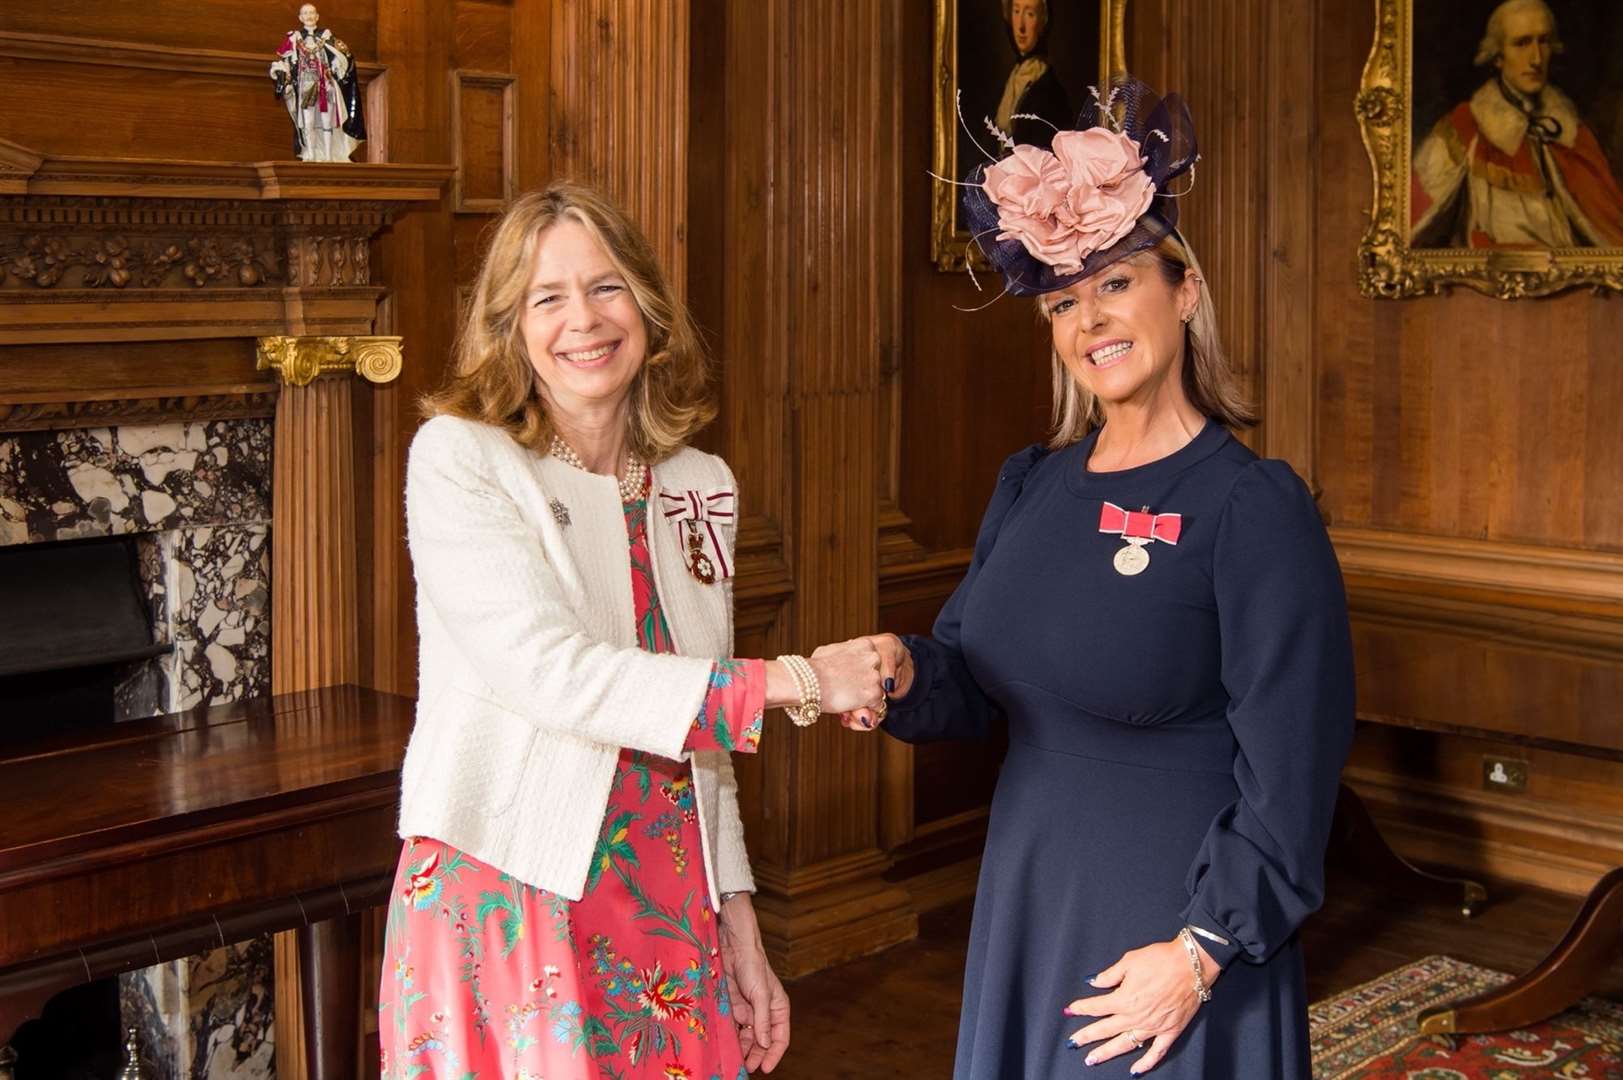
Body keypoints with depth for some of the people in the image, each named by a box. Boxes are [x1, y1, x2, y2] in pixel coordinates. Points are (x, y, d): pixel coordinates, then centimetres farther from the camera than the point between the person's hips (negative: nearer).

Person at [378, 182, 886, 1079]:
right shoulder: (459, 459, -8)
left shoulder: (700, 486, 8)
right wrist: (788, 684, -20)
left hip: (670, 904, 5)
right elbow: (545, 670, -19)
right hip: (508, 896, -4)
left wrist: (738, 921, 10)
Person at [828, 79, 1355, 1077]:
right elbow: (975, 679, 9)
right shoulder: (1030, 487, 4)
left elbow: (1290, 776, -16)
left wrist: (1201, 952, -16)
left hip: (1169, 928, -6)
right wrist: (905, 671, -13)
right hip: (1025, 901, 6)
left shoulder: (1254, 507, -15)